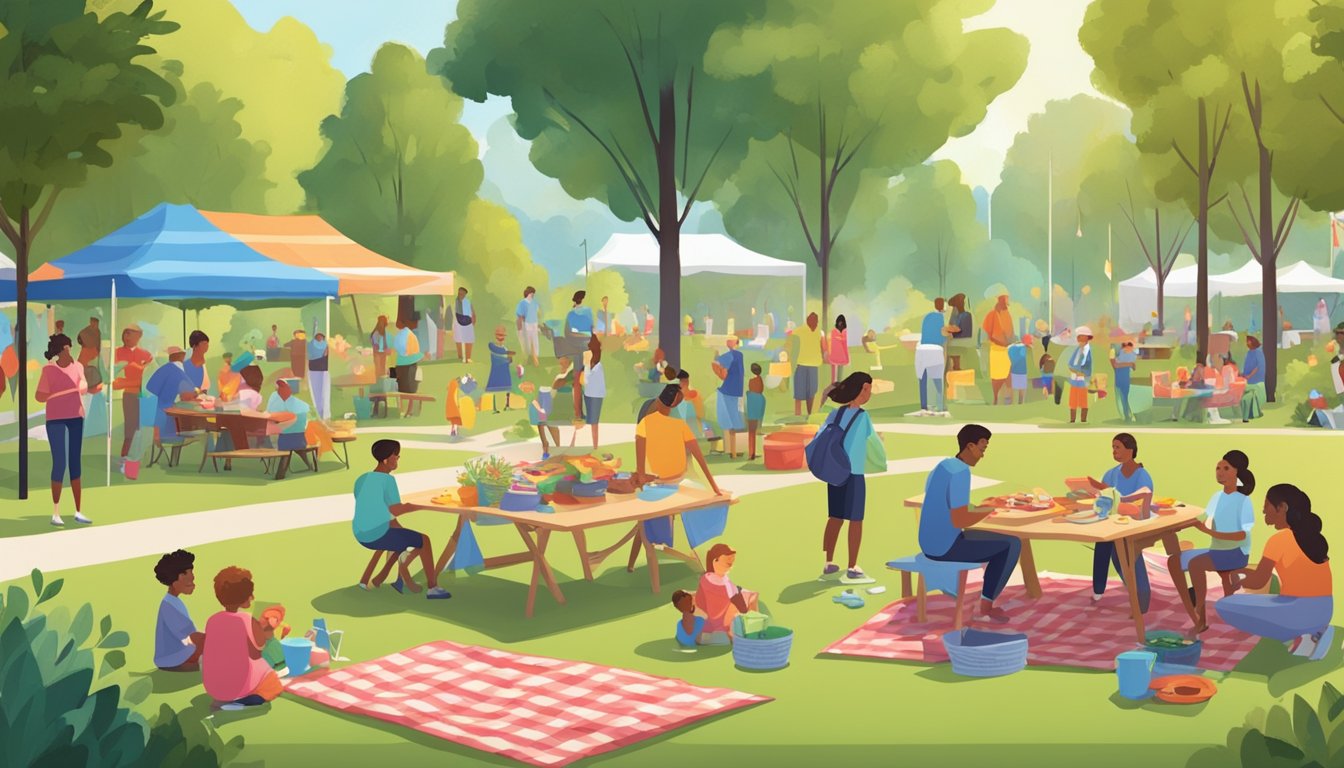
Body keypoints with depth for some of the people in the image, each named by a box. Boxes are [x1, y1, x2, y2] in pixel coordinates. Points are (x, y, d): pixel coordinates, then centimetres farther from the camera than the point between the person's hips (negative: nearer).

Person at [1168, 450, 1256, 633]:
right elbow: (1204, 521, 8)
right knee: (1174, 561, -8)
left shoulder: (1243, 501, -13)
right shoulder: (1216, 497, 7)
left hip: (1237, 553, -7)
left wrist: (1210, 532, -26)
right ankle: (1196, 619, -9)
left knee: (1195, 563, -33)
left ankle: (1200, 616, -16)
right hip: (1217, 551, 7)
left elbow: (1242, 535, -19)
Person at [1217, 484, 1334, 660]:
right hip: (1322, 612, 8)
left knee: (1223, 606, -1)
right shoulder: (1313, 536, 12)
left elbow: (1258, 582, -9)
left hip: (1298, 613, -8)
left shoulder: (1278, 540, -11)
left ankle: (1294, 638, -6)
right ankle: (1315, 633, 9)